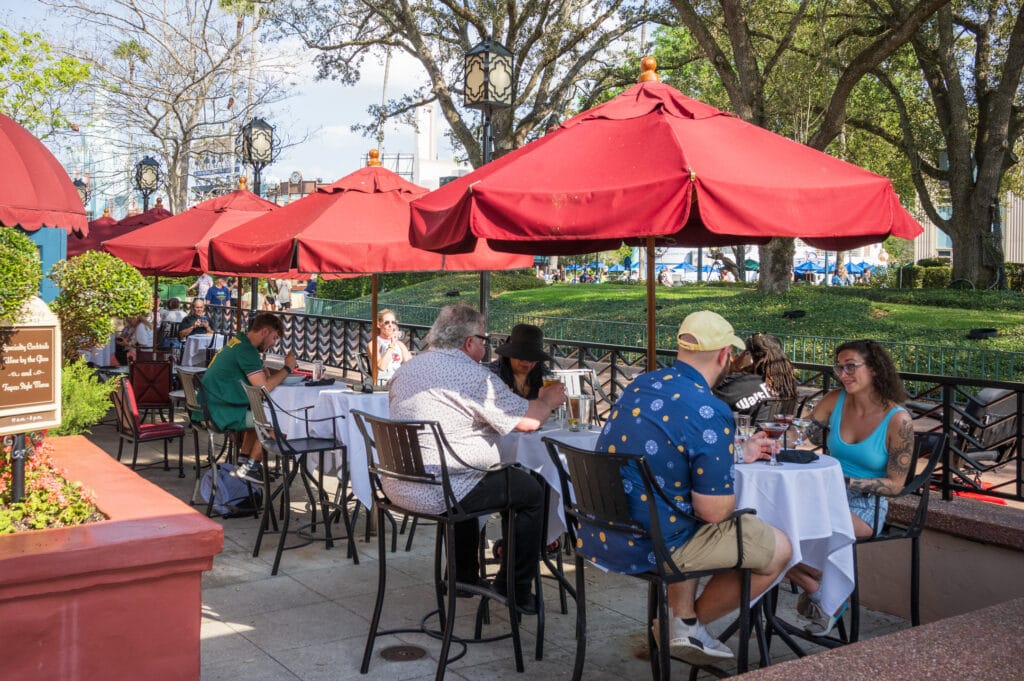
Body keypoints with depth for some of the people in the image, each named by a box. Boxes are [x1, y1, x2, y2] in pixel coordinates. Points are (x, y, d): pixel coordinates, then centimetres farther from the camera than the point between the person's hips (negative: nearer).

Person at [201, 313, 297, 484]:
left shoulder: (237, 342, 12)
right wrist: (287, 368, -10)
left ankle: (244, 461, 27)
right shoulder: (246, 350, -18)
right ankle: (249, 467, 5)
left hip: (212, 408, 10)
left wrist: (283, 370, 2)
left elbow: (263, 373, 21)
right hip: (223, 413, -10)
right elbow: (263, 388, -23)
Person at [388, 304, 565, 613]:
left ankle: (464, 577, 41)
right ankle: (516, 590, 15)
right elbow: (527, 420, -14)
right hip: (439, 493, -9)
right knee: (531, 490, 7)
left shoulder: (408, 369, 11)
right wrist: (548, 401, 9)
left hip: (397, 486, 9)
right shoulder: (472, 376, -15)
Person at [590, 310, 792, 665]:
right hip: (646, 547, -8)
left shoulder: (641, 384, 6)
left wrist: (737, 454, 31)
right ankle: (688, 624, 24)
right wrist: (732, 489, 7)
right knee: (778, 550, 8)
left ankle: (680, 619, 31)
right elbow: (714, 511, -17)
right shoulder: (709, 413, -20)